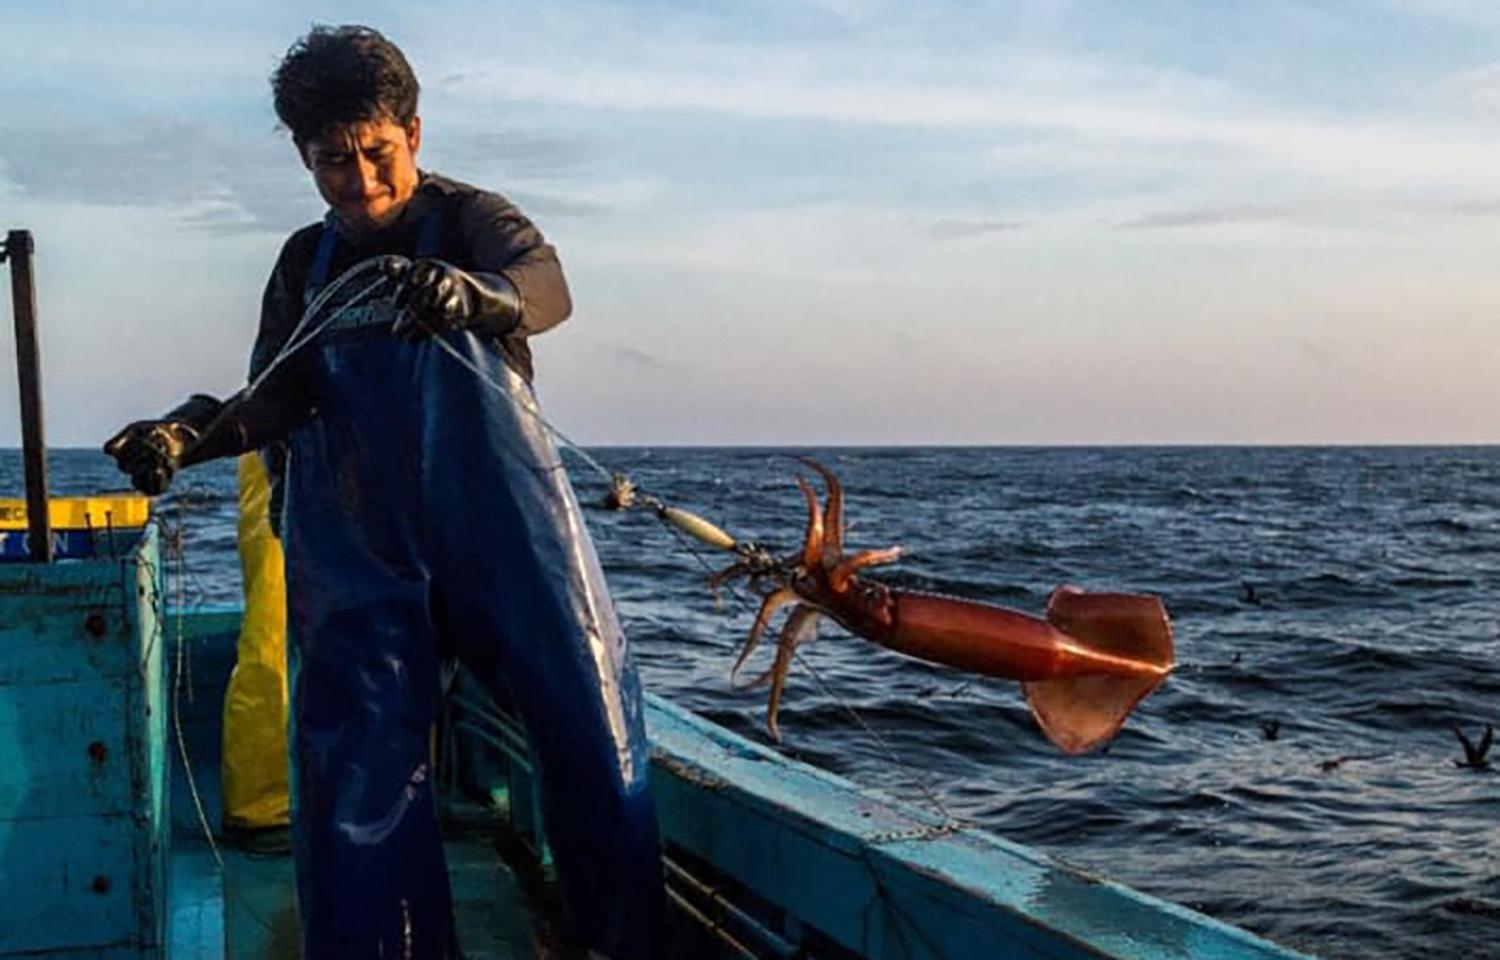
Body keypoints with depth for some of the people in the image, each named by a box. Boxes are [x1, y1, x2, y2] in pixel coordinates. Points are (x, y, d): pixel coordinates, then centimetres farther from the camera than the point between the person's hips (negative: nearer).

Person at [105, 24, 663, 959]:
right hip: (359, 542, 3)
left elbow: (545, 283, -19)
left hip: (500, 521, -3)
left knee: (590, 716, -5)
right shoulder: (307, 264, 16)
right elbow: (277, 397, 8)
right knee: (359, 760, -4)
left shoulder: (470, 218, 3)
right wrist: (187, 434, -14)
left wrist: (469, 292, -43)